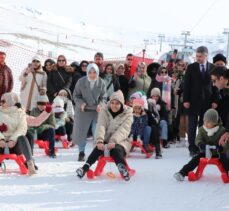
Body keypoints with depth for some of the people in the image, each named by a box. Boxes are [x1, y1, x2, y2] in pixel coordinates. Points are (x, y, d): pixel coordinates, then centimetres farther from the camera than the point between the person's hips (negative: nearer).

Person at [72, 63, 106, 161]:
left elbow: (103, 97, 2)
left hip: (97, 111, 0)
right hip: (83, 110, 0)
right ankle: (81, 152, 20)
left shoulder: (101, 83, -6)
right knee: (81, 132, 5)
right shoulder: (81, 81, -8)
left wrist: (100, 105, -18)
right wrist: (81, 103, -19)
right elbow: (76, 95, -1)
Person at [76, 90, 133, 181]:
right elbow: (101, 126, -11)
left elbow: (123, 130, -15)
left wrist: (114, 141, -33)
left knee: (116, 150, -38)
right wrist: (99, 141, -30)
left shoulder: (127, 114, -1)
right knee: (98, 148, -32)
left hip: (120, 141, -2)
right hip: (106, 140, 2)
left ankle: (122, 169, -65)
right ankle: (85, 168, -48)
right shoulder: (104, 111, 5)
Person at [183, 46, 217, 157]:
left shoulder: (213, 68, 2)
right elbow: (186, 84, 0)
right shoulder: (191, 67, 1)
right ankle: (193, 149, 6)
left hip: (207, 102, 1)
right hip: (193, 101, -1)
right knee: (192, 126, 1)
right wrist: (186, 100, -6)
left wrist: (215, 101, -4)